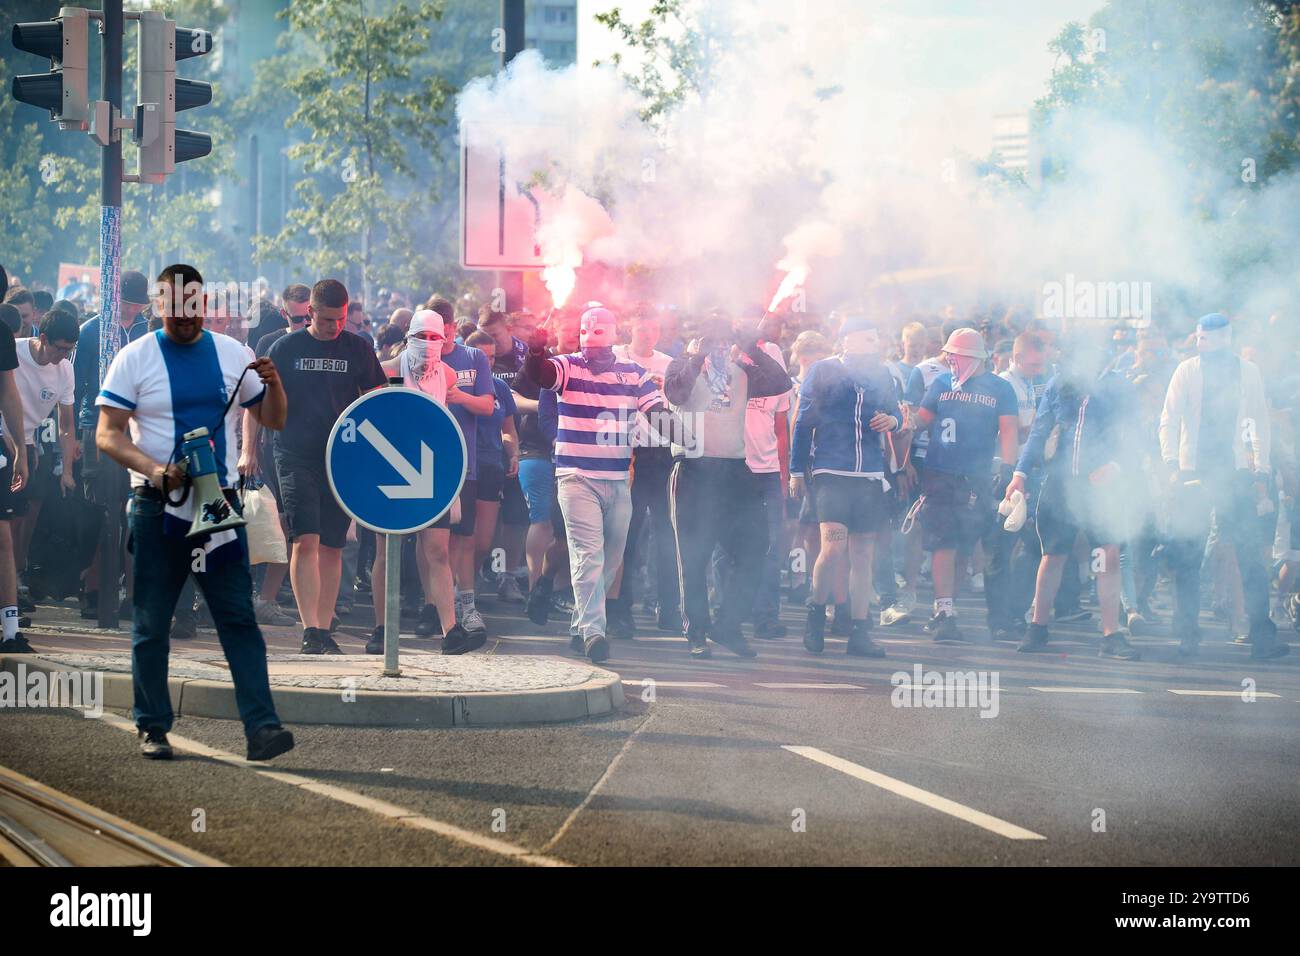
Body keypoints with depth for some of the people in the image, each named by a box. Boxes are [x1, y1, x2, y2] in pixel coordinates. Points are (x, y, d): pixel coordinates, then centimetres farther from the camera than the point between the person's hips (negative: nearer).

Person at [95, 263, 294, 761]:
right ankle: (153, 728, 15)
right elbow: (107, 434, -5)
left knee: (239, 617, -6)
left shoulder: (232, 354, 9)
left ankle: (261, 726, -10)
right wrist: (155, 470, -21)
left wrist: (273, 383, -9)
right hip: (156, 508, -2)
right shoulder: (135, 358, 0)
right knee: (151, 624, 4)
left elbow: (274, 420, 13)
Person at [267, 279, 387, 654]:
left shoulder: (357, 350, 6)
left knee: (332, 547, 5)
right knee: (305, 541, -14)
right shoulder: (285, 349, 3)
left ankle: (324, 631, 13)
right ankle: (310, 630, -18)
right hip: (296, 457, -2)